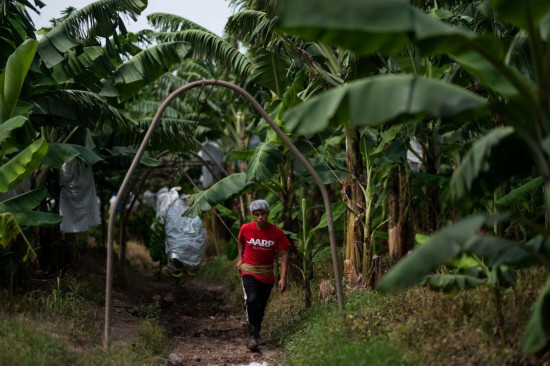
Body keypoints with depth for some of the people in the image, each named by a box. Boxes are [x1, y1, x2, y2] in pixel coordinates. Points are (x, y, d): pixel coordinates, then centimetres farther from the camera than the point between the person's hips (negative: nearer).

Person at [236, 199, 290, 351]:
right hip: (249, 272, -2)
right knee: (252, 300, -25)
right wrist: (240, 257, 10)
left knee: (261, 306, 13)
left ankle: (256, 334, 35)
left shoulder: (277, 233, -14)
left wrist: (283, 278, -17)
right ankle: (252, 335, -16)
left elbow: (284, 254, -11)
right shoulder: (246, 229, -12)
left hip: (267, 275, 2)